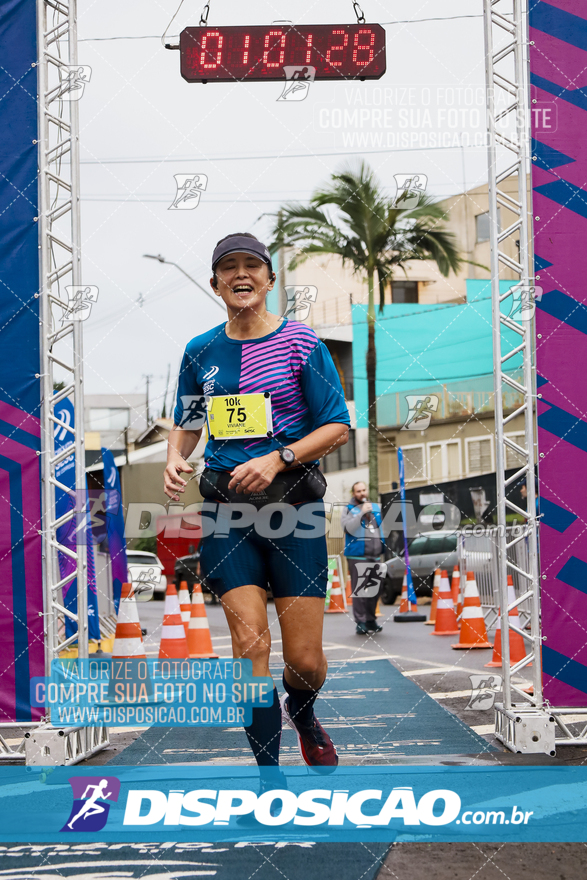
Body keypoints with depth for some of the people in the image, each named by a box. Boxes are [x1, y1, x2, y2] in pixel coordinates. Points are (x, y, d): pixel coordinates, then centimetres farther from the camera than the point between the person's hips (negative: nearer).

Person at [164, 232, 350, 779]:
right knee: (249, 640, -11)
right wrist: (175, 459, 0)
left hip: (293, 502, -2)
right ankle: (268, 768, 0)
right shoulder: (201, 352, 10)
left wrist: (278, 458, -14)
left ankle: (302, 715, 33)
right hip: (225, 504, 2)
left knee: (304, 659, -2)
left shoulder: (300, 342, -1)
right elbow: (186, 425, 22)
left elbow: (338, 427, -2)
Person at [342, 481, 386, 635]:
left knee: (375, 590, 8)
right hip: (357, 557, -5)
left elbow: (384, 529, 24)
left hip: (376, 557, 5)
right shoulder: (349, 510, 2)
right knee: (359, 591, -9)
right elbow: (349, 528, -15)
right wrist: (361, 513, -21)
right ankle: (361, 623, -8)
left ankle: (370, 620, 19)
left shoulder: (376, 508, 17)